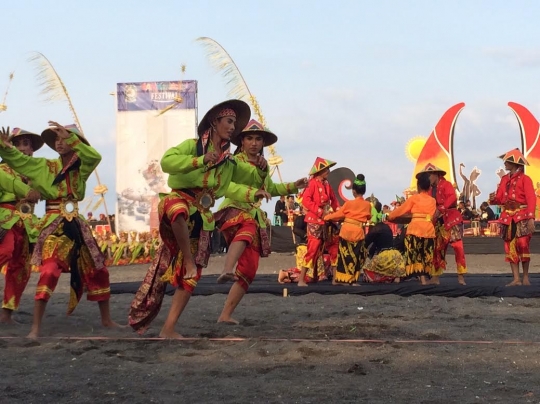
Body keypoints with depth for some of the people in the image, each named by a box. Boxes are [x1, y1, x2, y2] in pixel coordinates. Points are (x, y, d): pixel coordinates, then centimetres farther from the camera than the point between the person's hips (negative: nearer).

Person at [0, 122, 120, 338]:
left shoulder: (81, 167, 6)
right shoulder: (44, 166, 4)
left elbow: (94, 156, -16)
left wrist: (70, 137, -24)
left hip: (77, 224, 3)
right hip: (54, 225, -3)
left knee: (97, 270, 10)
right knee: (49, 272, -19)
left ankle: (106, 319, 26)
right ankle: (36, 327, -19)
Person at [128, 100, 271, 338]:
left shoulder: (229, 161, 15)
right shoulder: (193, 146, -6)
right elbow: (167, 161, -22)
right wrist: (201, 161, -31)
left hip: (202, 218, 6)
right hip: (180, 202, -6)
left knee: (189, 278, 1)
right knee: (179, 209, -46)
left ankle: (168, 329, 6)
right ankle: (189, 260, -29)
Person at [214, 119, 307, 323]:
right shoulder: (234, 161, -1)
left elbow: (271, 189, 37)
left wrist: (294, 186, 29)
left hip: (255, 216, 7)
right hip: (234, 210, -7)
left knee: (249, 269, -2)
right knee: (247, 230, -43)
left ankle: (225, 315, 3)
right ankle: (227, 271, -68)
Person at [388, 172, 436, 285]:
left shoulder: (414, 198, 4)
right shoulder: (433, 201, 13)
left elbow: (400, 210, 13)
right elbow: (433, 216, 17)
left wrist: (391, 216, 29)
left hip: (415, 228, -4)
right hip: (429, 230, 4)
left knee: (415, 254, -3)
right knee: (426, 255, 8)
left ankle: (422, 279, -14)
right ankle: (425, 278, 5)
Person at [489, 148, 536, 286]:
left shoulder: (525, 179, -5)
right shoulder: (504, 179, 13)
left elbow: (531, 199, -11)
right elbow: (501, 198, 13)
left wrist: (531, 218, -20)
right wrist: (494, 198, -11)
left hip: (521, 216, -6)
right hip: (508, 217, 6)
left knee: (522, 245, -10)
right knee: (510, 247, 2)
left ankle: (525, 277, 1)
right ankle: (516, 279, 4)